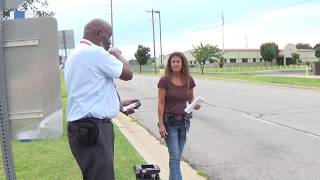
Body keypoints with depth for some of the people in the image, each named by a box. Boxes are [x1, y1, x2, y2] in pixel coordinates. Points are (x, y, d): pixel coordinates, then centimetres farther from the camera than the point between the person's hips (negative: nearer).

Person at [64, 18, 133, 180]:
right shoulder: (95, 52, -14)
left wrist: (120, 105, 26)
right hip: (93, 128, -10)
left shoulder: (74, 55, 19)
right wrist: (117, 54, 10)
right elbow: (128, 74, -7)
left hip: (83, 126, 10)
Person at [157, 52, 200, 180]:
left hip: (184, 121, 4)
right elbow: (161, 103, -9)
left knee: (177, 155, 12)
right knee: (175, 155, -8)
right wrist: (161, 124, -13)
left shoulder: (189, 80, -1)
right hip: (169, 122, -4)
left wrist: (195, 105, -11)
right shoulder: (164, 80, -11)